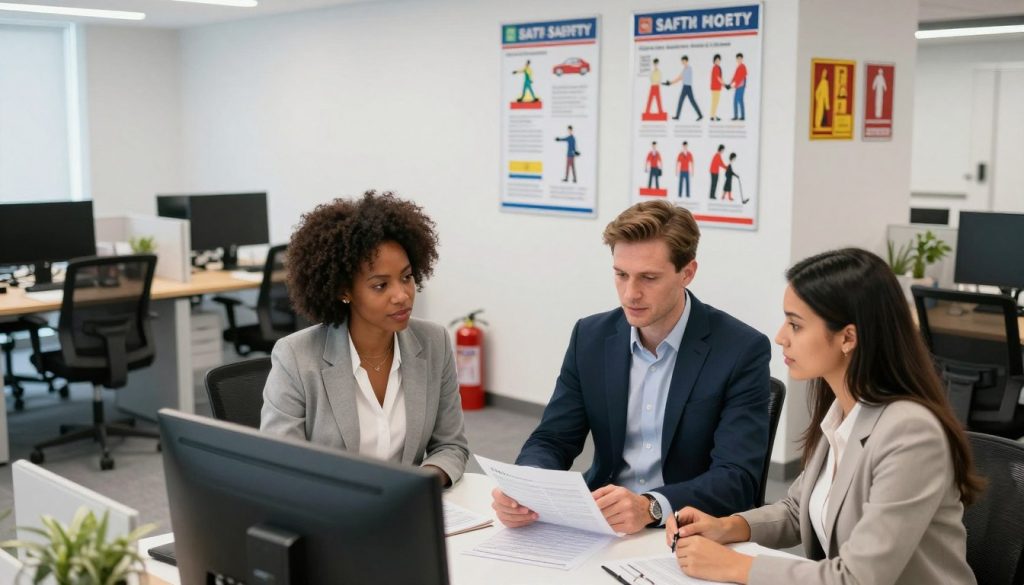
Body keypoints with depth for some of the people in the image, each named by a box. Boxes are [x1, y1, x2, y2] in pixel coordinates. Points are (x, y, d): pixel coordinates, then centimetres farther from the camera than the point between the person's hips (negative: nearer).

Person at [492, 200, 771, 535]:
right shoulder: (591, 337, 2)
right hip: (599, 524, 3)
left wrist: (650, 507, -34)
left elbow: (738, 478, -17)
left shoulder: (742, 351, -11)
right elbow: (552, 441, 2)